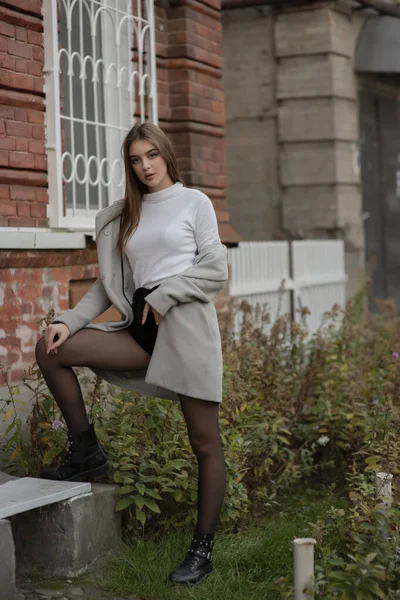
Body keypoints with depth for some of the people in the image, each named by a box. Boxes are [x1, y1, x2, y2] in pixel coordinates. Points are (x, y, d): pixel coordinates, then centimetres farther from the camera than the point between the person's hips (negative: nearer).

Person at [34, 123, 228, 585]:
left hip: (186, 325, -4)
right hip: (142, 326, 5)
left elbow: (215, 270, -1)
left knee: (204, 442, -3)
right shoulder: (122, 217, 18)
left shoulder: (194, 202, 7)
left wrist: (165, 295, -12)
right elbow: (107, 286, 12)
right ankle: (85, 452, 1)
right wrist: (69, 321, -3)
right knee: (50, 348, -10)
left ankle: (203, 549, 8)